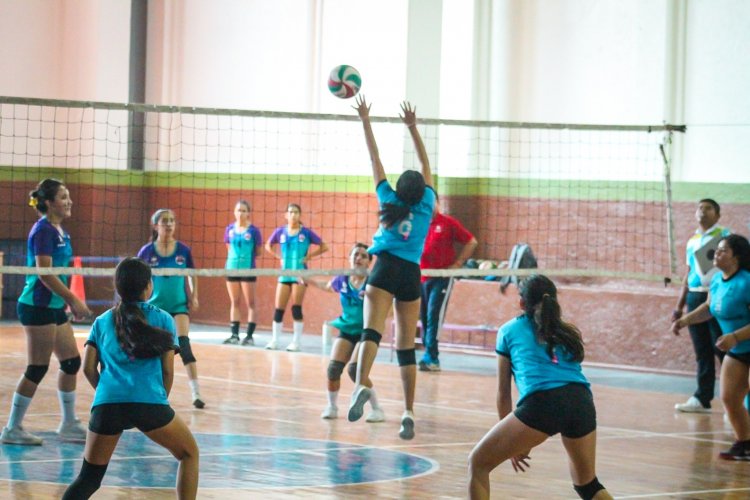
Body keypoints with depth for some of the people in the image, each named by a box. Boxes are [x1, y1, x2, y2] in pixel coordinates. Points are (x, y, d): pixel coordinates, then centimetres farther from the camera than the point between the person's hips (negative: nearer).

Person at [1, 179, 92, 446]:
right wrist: (73, 299, -22)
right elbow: (44, 273, -22)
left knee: (71, 361, 11)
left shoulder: (60, 231, 13)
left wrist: (67, 300, 17)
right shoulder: (43, 230, -15)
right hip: (37, 306, -10)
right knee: (37, 369, -5)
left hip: (54, 307, 10)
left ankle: (68, 424, 20)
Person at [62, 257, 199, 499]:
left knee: (89, 478, 13)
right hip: (149, 402, -2)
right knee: (189, 454, 21)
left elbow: (89, 368, 13)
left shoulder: (102, 321, 20)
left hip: (106, 404, 3)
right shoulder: (162, 319, 13)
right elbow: (168, 371, 9)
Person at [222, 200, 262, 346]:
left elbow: (258, 251, 1)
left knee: (250, 303, 0)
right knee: (234, 302, 9)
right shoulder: (230, 229, 4)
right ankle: (235, 335, 13)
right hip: (232, 268, 4)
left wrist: (247, 257, -5)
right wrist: (235, 257, 5)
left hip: (248, 270, -4)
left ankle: (249, 335, 2)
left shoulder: (253, 230, -6)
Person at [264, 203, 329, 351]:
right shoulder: (280, 232, 4)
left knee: (296, 308, -5)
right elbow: (268, 246, 19)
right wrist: (279, 257, 4)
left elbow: (323, 247, 3)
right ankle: (274, 340, 10)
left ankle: (296, 342, 1)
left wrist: (308, 256, -7)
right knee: (279, 309, 1)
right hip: (284, 274, 3)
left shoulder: (306, 232, -3)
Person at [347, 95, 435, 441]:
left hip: (386, 270, -2)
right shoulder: (426, 206, 10)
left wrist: (365, 122, 18)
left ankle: (361, 386, -45)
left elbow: (375, 161, 12)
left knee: (372, 330, -20)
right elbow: (426, 165, 19)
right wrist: (412, 127, 23)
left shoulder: (390, 201, 8)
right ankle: (409, 414, 1)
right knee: (406, 347, 5)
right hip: (411, 274, 2)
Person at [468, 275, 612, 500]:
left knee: (478, 464, 13)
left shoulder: (509, 330, 22)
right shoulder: (568, 333, 31)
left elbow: (503, 394, 24)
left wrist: (511, 441, 34)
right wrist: (526, 442, 39)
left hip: (542, 403, -4)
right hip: (582, 402, 4)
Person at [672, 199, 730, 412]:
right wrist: (679, 307, 20)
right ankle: (702, 398, 11)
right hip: (694, 297, 6)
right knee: (702, 352, 8)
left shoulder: (724, 236, -3)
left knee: (722, 349, -5)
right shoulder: (692, 240, 16)